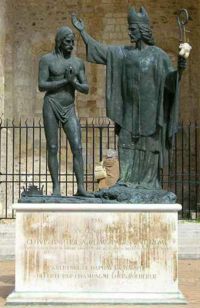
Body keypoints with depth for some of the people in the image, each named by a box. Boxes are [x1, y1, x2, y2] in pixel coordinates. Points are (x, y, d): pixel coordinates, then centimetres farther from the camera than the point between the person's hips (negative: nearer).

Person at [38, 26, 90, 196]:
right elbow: (42, 86, -11)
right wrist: (65, 81, -14)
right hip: (51, 107, -3)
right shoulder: (47, 59, -2)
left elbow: (86, 89, 7)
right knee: (53, 148, -1)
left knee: (78, 147, -8)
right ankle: (56, 187, 5)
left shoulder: (78, 62, 10)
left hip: (69, 110, 4)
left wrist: (73, 82, -13)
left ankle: (81, 187, -7)